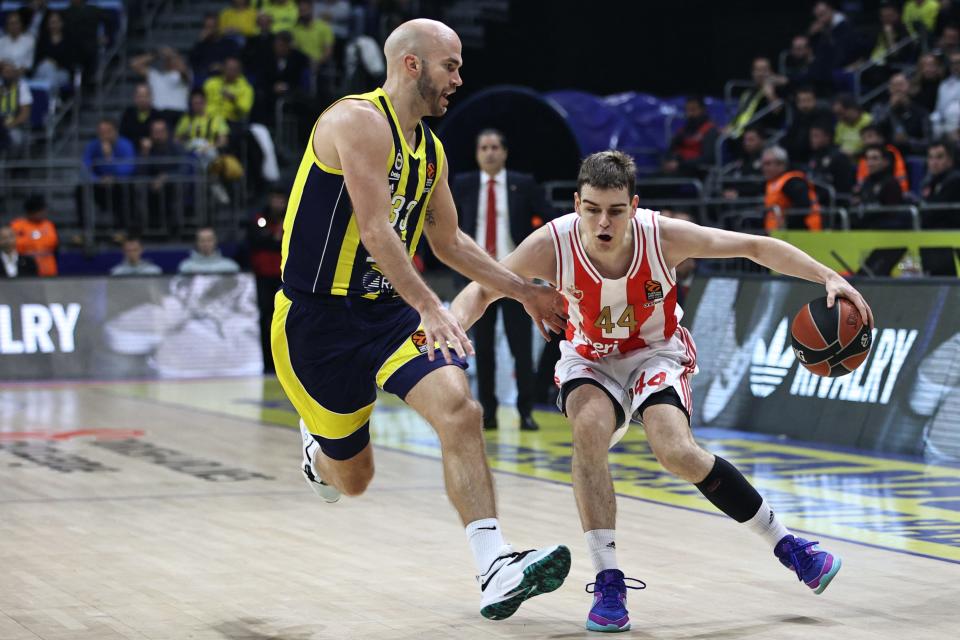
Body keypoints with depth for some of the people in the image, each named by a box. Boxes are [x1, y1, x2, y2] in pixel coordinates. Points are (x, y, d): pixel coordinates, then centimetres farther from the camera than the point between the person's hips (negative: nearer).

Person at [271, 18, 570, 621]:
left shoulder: (431, 150, 11)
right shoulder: (359, 121, -16)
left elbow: (449, 241, 25)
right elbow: (375, 230, -26)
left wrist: (523, 290, 21)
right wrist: (430, 308, -34)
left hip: (390, 311, 6)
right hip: (318, 317, -6)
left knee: (458, 407, -20)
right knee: (352, 477, 6)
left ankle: (496, 570, -25)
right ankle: (319, 451, 45)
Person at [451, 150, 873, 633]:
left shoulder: (664, 236, -28)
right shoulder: (552, 245, -27)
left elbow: (756, 247, -19)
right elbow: (482, 289, -15)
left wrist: (828, 278, -26)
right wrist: (454, 323, -36)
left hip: (656, 353, -1)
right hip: (589, 359, 1)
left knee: (678, 453, -25)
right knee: (589, 429, -31)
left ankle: (785, 544, -5)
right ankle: (608, 583, -22)